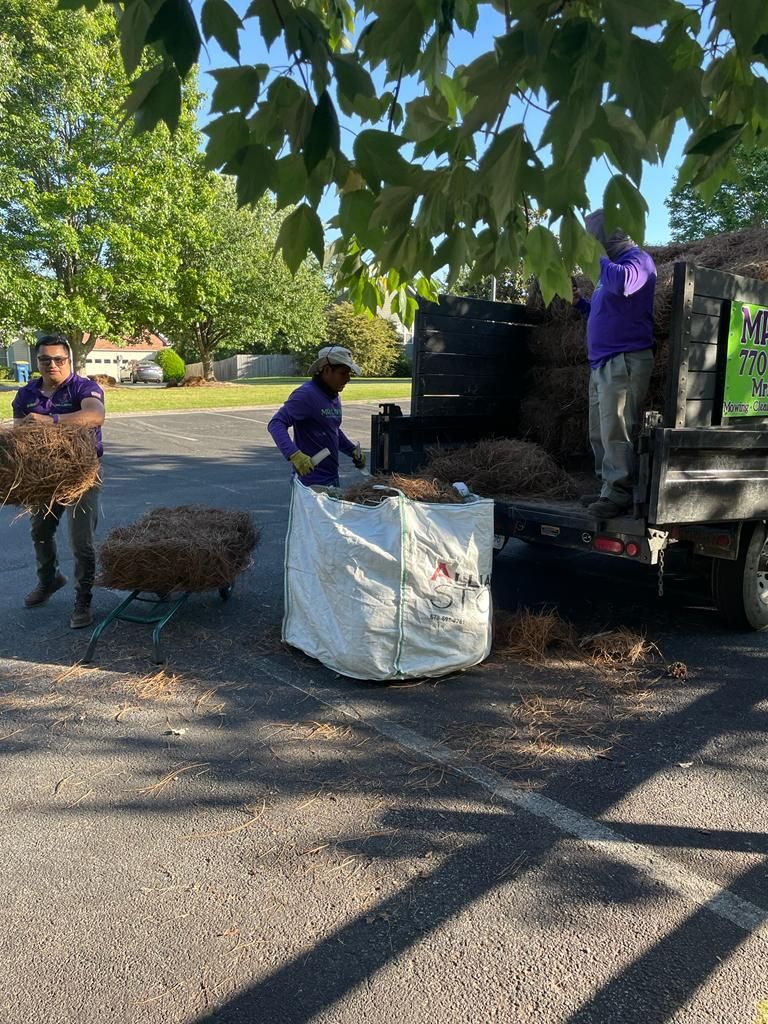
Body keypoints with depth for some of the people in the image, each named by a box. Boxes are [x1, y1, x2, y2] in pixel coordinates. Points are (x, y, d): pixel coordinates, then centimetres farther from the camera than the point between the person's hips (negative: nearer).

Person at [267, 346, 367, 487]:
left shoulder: (334, 396, 14)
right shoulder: (306, 394, -15)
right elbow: (276, 423, -23)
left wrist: (353, 450, 14)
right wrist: (294, 454, -36)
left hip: (332, 478, 9)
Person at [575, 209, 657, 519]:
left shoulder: (637, 259, -5)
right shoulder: (613, 264, 24)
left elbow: (622, 282, -30)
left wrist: (597, 258, -14)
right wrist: (580, 302, 19)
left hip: (624, 362, -10)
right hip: (602, 363, 10)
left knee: (616, 433, -13)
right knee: (600, 434, 9)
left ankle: (618, 496, -11)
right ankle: (608, 489, 16)